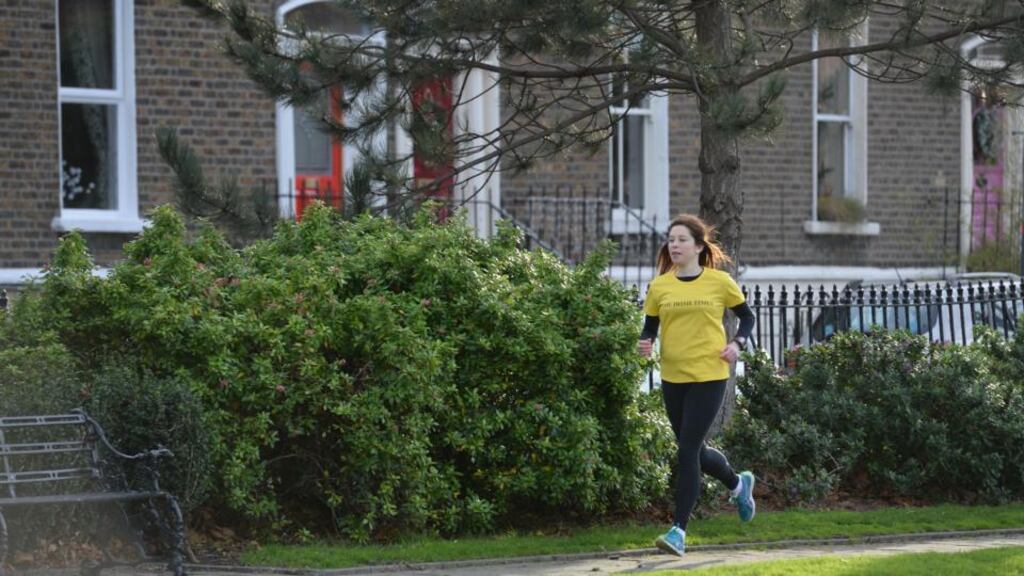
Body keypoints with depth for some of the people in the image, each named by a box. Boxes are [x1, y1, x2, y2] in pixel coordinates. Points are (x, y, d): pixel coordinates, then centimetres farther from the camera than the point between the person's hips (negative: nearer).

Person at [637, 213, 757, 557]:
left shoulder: (719, 282, -3)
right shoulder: (659, 287, 3)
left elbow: (746, 316, 10)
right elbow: (650, 327, 10)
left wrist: (738, 343, -7)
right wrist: (645, 344, -12)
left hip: (709, 376, -4)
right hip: (672, 377, 4)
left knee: (688, 450, -11)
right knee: (694, 450, 15)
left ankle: (679, 531, -6)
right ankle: (738, 484, 45)